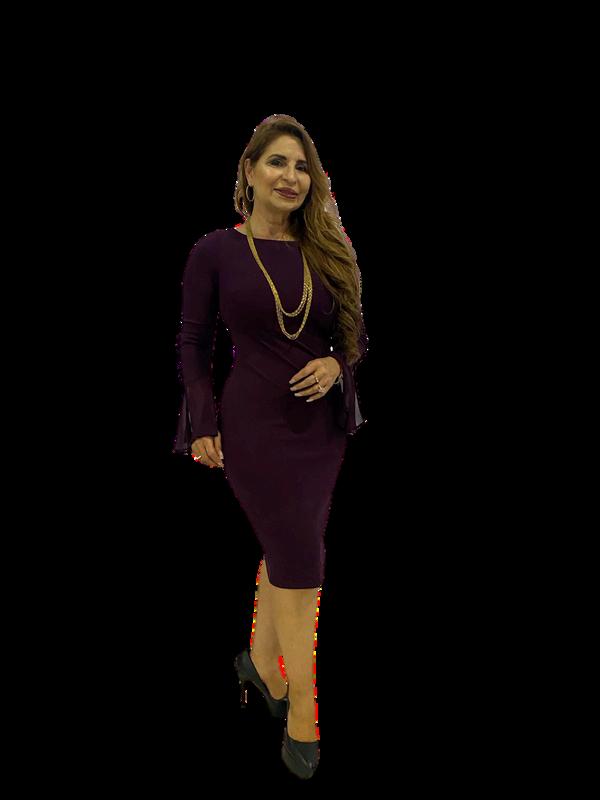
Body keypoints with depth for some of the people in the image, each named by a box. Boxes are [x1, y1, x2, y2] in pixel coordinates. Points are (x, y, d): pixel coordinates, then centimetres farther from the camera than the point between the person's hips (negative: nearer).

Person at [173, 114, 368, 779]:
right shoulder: (216, 251, -4)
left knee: (286, 550, 15)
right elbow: (193, 343, -2)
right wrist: (202, 425, -9)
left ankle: (260, 661, 36)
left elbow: (356, 335, 11)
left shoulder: (327, 250, 6)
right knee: (301, 563, -5)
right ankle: (302, 715, 9)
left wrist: (336, 364, -11)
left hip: (322, 423, 5)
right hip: (255, 421, -4)